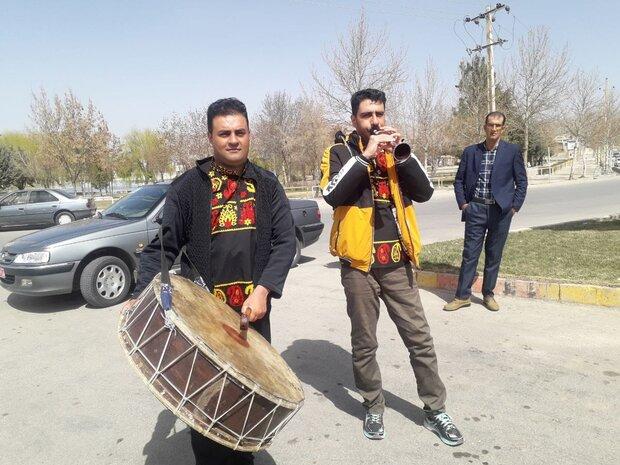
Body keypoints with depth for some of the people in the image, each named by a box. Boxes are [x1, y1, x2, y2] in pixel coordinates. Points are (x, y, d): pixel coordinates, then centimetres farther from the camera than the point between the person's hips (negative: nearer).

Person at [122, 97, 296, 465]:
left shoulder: (267, 186, 5)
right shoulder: (188, 187, -1)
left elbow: (286, 241, 0)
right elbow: (163, 246, -2)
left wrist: (263, 289, -12)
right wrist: (141, 297, -14)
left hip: (253, 311, 2)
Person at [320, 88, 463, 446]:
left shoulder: (395, 150, 11)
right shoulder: (341, 152, 1)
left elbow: (424, 192, -1)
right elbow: (332, 195, -18)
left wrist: (402, 153, -12)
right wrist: (365, 154, -21)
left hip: (397, 263, 3)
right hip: (359, 263, -3)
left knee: (420, 339, 9)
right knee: (364, 344, 9)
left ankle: (435, 410, 24)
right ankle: (374, 407, 27)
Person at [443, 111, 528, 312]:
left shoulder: (513, 151, 2)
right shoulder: (470, 151, 6)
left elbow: (521, 181, 5)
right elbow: (459, 180, 12)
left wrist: (515, 206, -2)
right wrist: (462, 203, 2)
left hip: (501, 210, 0)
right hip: (475, 208, 1)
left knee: (494, 255, 8)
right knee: (469, 253, 1)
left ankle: (488, 294, 21)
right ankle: (462, 295, 9)